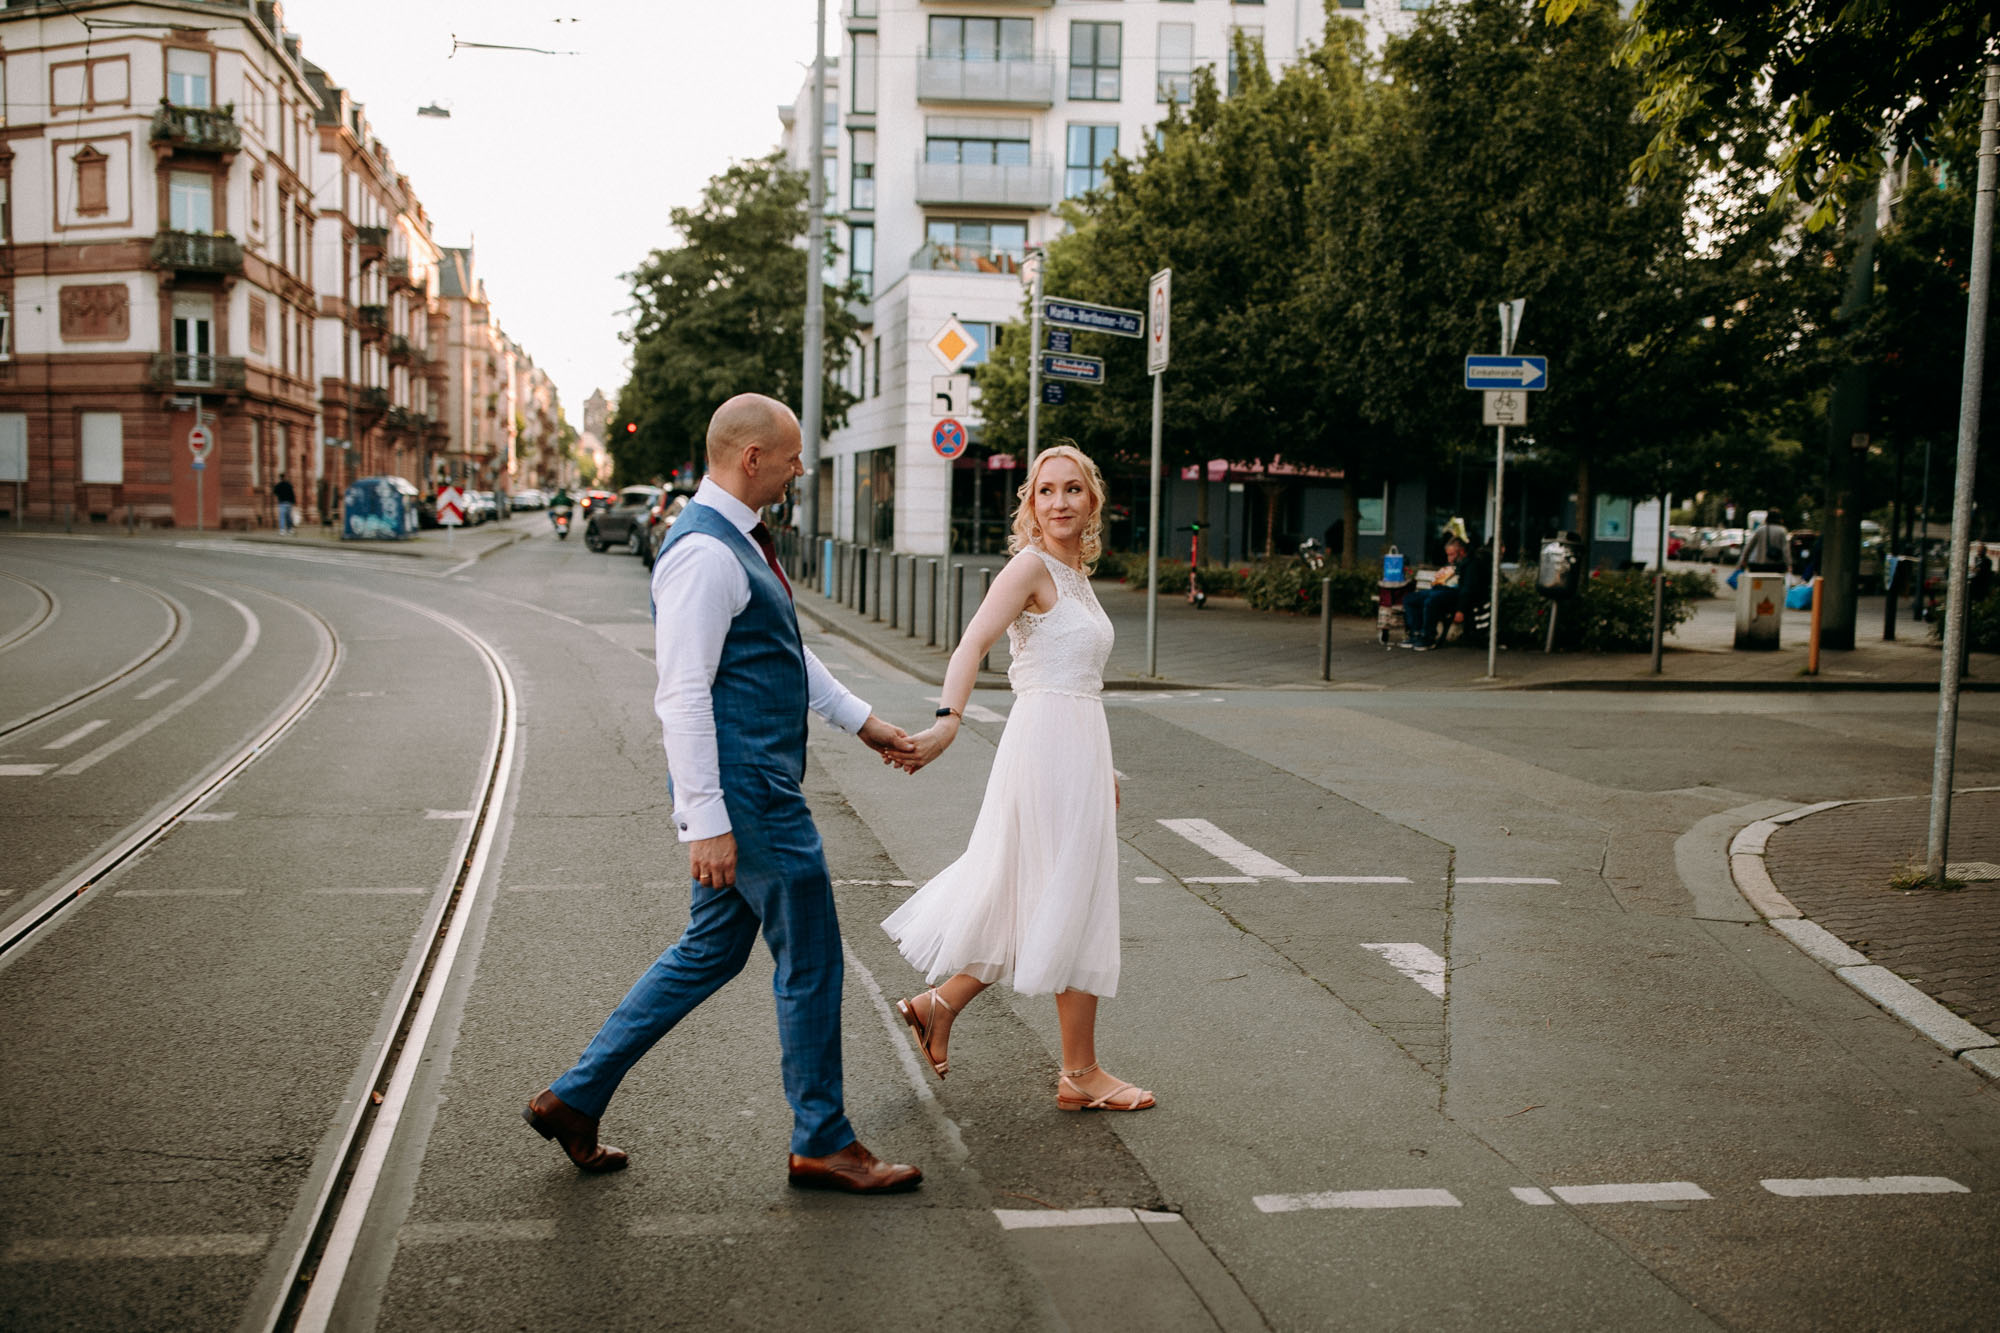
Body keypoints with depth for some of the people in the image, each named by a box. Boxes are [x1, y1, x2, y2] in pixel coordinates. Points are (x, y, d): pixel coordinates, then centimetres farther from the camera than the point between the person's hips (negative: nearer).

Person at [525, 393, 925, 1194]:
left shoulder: (738, 541, 15)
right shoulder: (705, 553, -18)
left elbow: (787, 652, 25)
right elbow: (683, 695, -22)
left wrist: (861, 721, 26)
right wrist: (706, 821, -23)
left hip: (759, 788, 10)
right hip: (746, 794, -10)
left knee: (711, 951, 17)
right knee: (810, 961, 3)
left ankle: (575, 1097, 25)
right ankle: (823, 1144, 19)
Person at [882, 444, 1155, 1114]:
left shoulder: (1076, 575, 16)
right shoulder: (1031, 565, -11)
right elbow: (973, 642, -25)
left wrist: (1100, 770, 25)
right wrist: (948, 719, -41)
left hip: (1078, 744, 9)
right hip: (1049, 739, -9)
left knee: (1040, 905, 15)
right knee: (1071, 906, -1)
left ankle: (939, 1003, 26)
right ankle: (1080, 1074, 10)